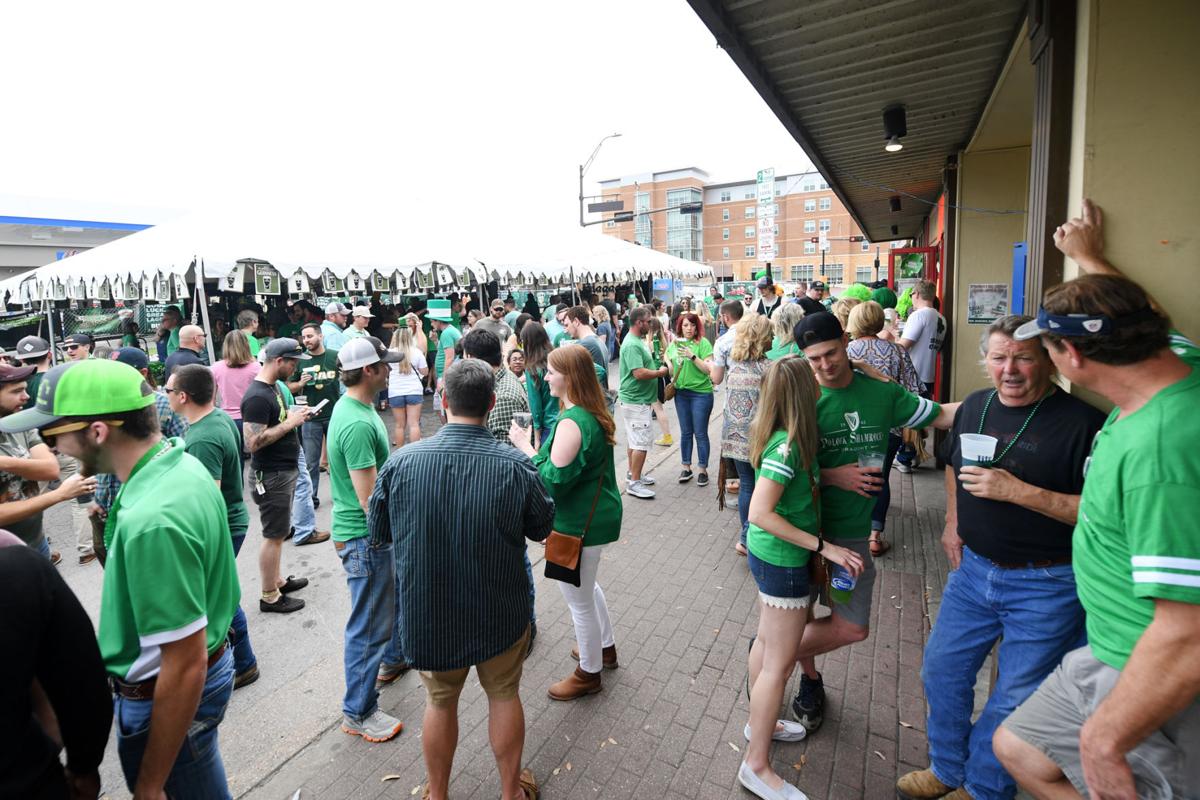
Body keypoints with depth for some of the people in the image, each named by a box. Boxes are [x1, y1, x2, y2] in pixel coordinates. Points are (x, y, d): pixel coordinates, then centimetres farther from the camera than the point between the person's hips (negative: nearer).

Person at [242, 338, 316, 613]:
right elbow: (254, 442, -26)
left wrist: (294, 415, 5)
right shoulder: (257, 397, -21)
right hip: (272, 476, -10)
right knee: (274, 535, 2)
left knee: (278, 532, 20)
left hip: (285, 470, 10)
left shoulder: (272, 387, 9)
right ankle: (269, 597, 15)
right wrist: (290, 423, -21)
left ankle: (276, 580, 35)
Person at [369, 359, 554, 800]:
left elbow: (377, 534, -3)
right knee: (504, 695, 23)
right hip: (499, 614, -1)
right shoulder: (517, 466, -23)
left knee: (440, 701, 24)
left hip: (427, 614, 1)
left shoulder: (401, 461, -19)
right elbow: (542, 528, -5)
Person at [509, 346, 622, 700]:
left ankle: (589, 673, 33)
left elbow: (554, 480, -28)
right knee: (587, 585, 30)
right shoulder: (594, 414, 2)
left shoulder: (571, 423, -28)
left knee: (579, 601, 11)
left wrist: (526, 447, -20)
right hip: (597, 513, 10)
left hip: (580, 524, -10)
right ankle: (605, 647, 50)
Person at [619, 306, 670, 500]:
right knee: (642, 442, -7)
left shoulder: (638, 340, 11)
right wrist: (660, 372, -14)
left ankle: (633, 473, 30)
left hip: (636, 399, 10)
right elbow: (639, 373, -28)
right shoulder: (632, 345, -21)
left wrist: (658, 369, 6)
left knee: (633, 439, 18)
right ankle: (634, 483, -1)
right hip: (636, 401, -10)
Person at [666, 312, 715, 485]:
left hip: (701, 393, -5)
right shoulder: (675, 343, 4)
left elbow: (708, 369, -16)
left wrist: (692, 356, -25)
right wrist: (670, 369, -1)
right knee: (685, 432, 14)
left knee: (700, 433, 3)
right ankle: (686, 467, 25)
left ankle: (702, 469, 16)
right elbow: (668, 358, 19)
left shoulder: (703, 343, -10)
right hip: (681, 392, 5)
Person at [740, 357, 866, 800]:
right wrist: (824, 546, -24)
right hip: (783, 561, -9)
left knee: (767, 641, 24)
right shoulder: (787, 448, -26)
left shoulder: (781, 439, -1)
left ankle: (760, 722, 45)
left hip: (769, 555, 9)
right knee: (780, 663, 4)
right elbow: (760, 513, -28)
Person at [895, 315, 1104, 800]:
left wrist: (1019, 491, -28)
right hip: (974, 567, 6)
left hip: (1046, 584, -6)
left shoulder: (1082, 422, -18)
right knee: (942, 670, 16)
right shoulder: (975, 406, 2)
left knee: (1015, 698, 10)